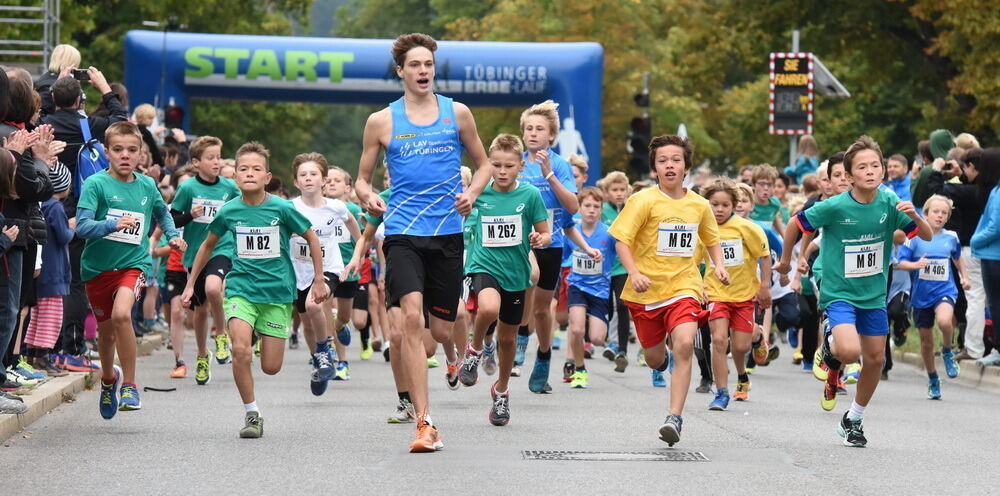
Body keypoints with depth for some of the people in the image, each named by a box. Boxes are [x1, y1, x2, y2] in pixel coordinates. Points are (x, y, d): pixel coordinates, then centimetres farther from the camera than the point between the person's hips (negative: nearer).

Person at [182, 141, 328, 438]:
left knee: (271, 367, 1)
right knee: (240, 350, -24)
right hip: (241, 288, 0)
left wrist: (319, 279, 9)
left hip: (278, 291, 0)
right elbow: (208, 245, 16)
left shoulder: (282, 208, -8)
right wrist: (190, 284, 19)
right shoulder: (229, 211, -2)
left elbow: (311, 238, 7)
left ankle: (266, 334, 37)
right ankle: (251, 414, -8)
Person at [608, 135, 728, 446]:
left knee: (684, 345, -23)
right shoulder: (644, 201, -8)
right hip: (647, 290, -1)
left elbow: (711, 239, 22)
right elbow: (621, 239, -10)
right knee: (654, 358, 11)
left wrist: (719, 265, 3)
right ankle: (662, 355, 52)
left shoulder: (699, 205, 3)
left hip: (684, 287, 1)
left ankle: (675, 418, -20)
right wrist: (634, 273, -25)